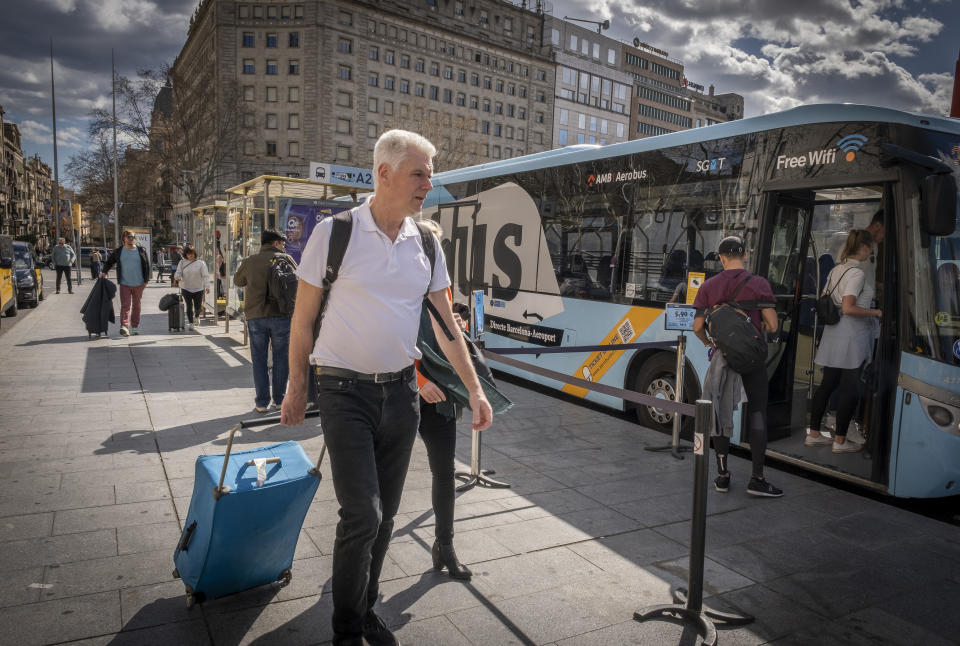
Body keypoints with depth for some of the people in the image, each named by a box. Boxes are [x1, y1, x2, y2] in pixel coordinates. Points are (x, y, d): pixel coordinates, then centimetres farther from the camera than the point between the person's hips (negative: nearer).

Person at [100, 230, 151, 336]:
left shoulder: (141, 250, 1)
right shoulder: (118, 251, 2)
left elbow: (147, 265, 5)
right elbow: (109, 262, 13)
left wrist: (146, 280, 2)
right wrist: (104, 272, -2)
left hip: (138, 284, 1)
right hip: (124, 284, -1)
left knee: (136, 306, 11)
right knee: (125, 305, -11)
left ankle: (135, 327, 21)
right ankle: (124, 327, -21)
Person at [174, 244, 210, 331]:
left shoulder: (200, 263, -2)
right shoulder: (182, 263, 5)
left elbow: (205, 276, -5)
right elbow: (178, 273, 2)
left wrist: (207, 286, -14)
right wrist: (178, 278, -23)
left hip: (198, 288, -1)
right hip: (186, 288, 1)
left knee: (197, 306, 7)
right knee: (189, 306, -7)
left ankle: (196, 316, 40)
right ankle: (190, 323, -1)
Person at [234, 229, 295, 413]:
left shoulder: (249, 262, 6)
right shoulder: (285, 259, -1)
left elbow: (237, 281, 21)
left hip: (255, 317, 1)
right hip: (281, 315, -1)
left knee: (259, 360, 8)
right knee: (281, 358, 9)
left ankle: (262, 402, 9)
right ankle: (279, 400, 15)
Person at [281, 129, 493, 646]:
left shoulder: (426, 243, 5)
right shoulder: (335, 232, -8)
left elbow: (445, 322, 9)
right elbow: (303, 318, -2)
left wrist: (474, 389, 5)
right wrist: (296, 389, 1)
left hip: (401, 391, 5)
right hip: (346, 391, -4)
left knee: (385, 514, 13)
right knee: (362, 514, -7)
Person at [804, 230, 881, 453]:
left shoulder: (836, 270, 12)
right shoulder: (857, 272, -14)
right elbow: (848, 309, -22)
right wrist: (875, 312, -10)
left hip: (833, 333, 9)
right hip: (851, 335, -9)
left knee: (827, 384, 13)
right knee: (850, 388, 2)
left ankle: (813, 434, 19)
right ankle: (840, 441, 10)